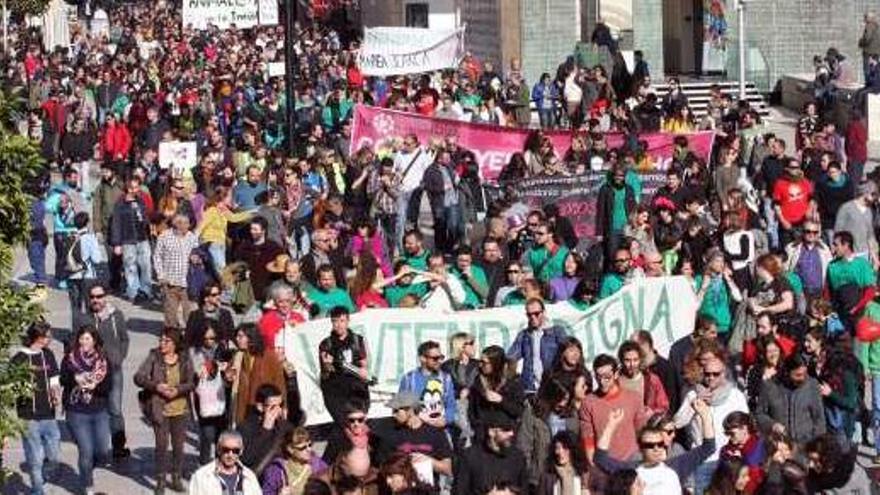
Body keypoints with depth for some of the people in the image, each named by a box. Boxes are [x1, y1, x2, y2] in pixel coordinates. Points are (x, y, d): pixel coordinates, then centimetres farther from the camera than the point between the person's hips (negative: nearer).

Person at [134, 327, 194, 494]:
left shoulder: (185, 360, -1)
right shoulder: (154, 357, -4)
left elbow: (191, 383, -3)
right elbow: (138, 377, -7)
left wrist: (178, 390, -20)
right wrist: (156, 386, -19)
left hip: (180, 409, 2)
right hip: (160, 409, -2)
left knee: (178, 445, 9)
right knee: (161, 445, -1)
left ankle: (177, 478, 24)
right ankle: (161, 480, 12)